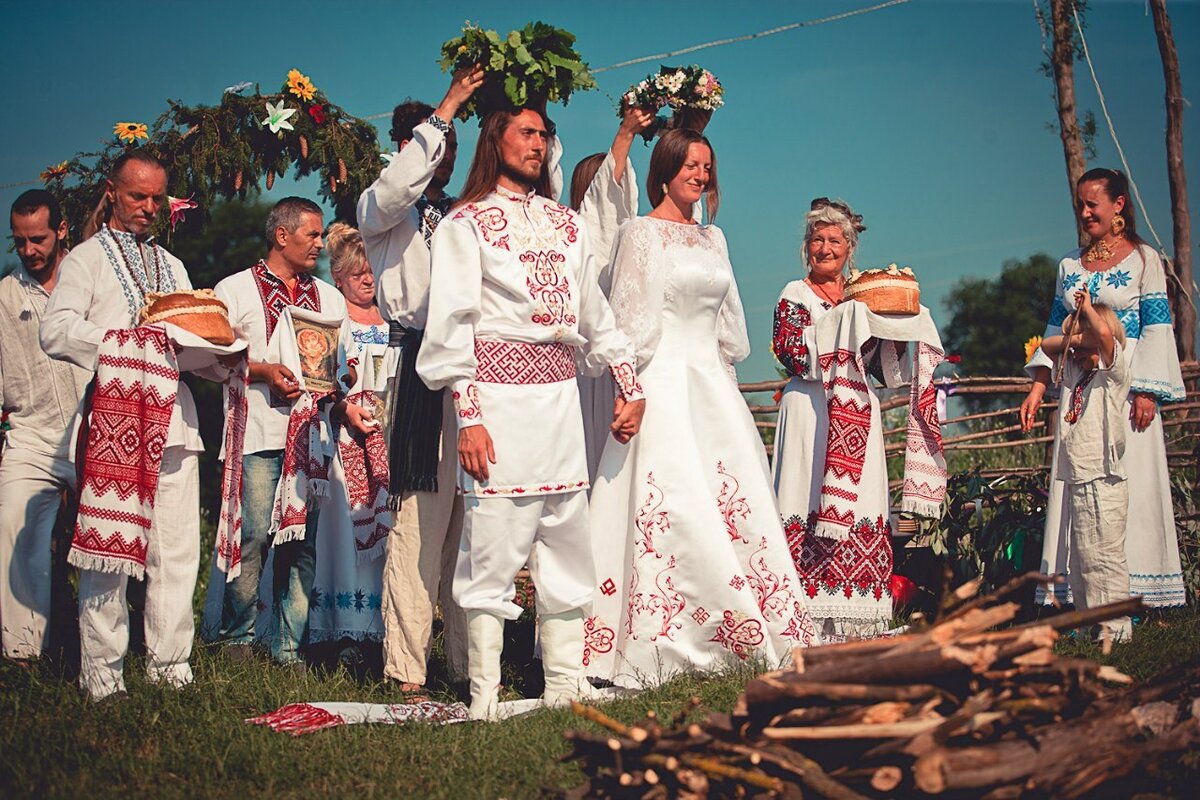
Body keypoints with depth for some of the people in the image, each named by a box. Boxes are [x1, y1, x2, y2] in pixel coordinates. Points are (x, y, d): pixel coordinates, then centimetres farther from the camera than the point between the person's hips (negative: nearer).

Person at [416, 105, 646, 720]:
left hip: (561, 394, 6)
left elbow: (594, 310, 23)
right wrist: (468, 417, -13)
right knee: (493, 548, -6)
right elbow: (452, 323, -5)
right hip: (499, 393, -6)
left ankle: (565, 684, 16)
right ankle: (485, 697, 0)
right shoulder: (466, 223, 3)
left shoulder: (565, 223, 20)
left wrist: (628, 383, 15)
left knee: (568, 544, 7)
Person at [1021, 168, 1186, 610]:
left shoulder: (1143, 259, 1)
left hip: (1124, 388, -5)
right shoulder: (1070, 265, 15)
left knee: (1127, 486, -6)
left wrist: (1146, 391, -13)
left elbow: (1156, 330, -4)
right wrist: (1038, 388, 7)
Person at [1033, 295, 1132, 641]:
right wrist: (1072, 337, 11)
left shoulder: (1113, 373, -6)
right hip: (1076, 483, 8)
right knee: (1080, 561, 11)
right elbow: (1046, 346, 28)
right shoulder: (1074, 371, 17)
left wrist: (1088, 307, -8)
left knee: (1104, 558, -9)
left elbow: (1104, 333, -24)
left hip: (1102, 485, -8)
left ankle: (1115, 628, -5)